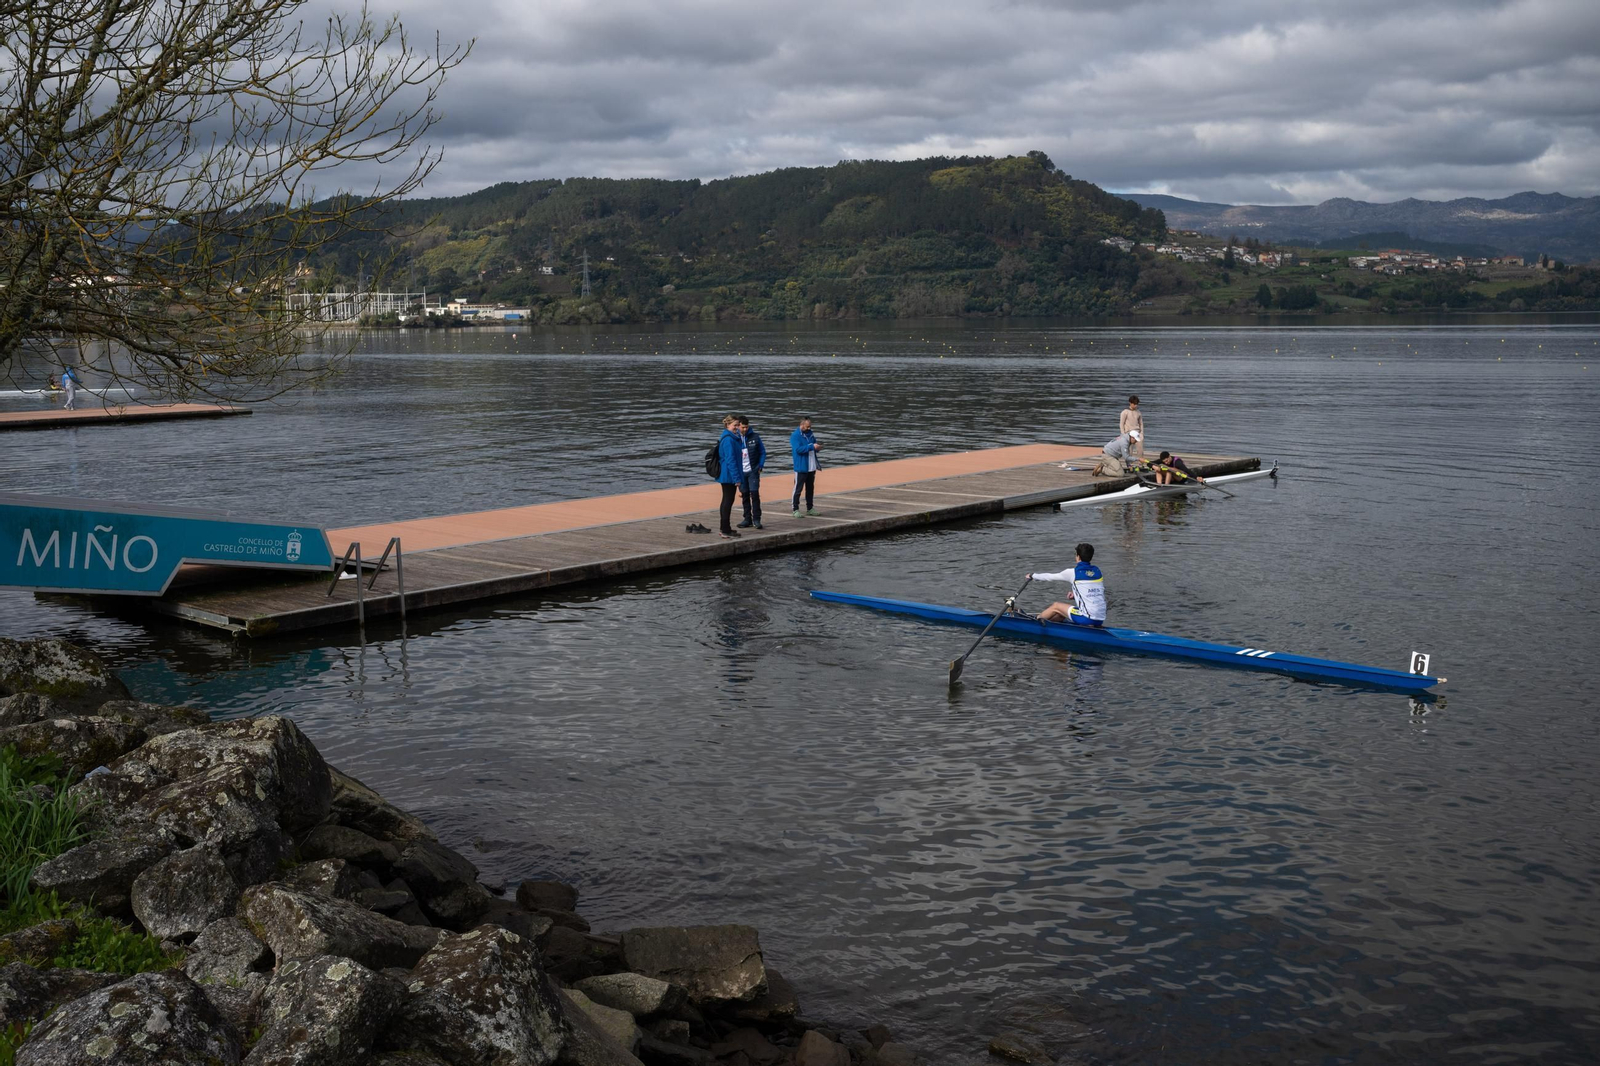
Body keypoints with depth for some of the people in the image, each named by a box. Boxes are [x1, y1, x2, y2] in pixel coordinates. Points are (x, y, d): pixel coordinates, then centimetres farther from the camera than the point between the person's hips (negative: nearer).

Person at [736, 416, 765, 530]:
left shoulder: (755, 437, -1)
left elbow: (762, 452, 6)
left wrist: (760, 466, -4)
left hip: (753, 471, -2)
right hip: (741, 472, 2)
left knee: (754, 494, -7)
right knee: (745, 495, 7)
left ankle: (756, 519, -2)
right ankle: (747, 519, 15)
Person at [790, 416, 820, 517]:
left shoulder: (811, 434, 11)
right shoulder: (795, 436, -11)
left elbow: (814, 446, 21)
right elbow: (798, 449, -23)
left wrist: (817, 448, -3)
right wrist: (812, 447, -27)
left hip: (811, 467, 7)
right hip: (801, 468, -7)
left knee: (810, 488, 13)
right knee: (798, 489, -2)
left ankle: (810, 509, 23)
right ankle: (795, 509, 4)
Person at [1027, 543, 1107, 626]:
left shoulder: (1073, 573, -5)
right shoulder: (1097, 572, 10)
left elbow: (1051, 577, 10)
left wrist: (1033, 576, 25)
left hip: (1087, 618, -6)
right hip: (1100, 620, 6)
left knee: (1056, 606, 17)